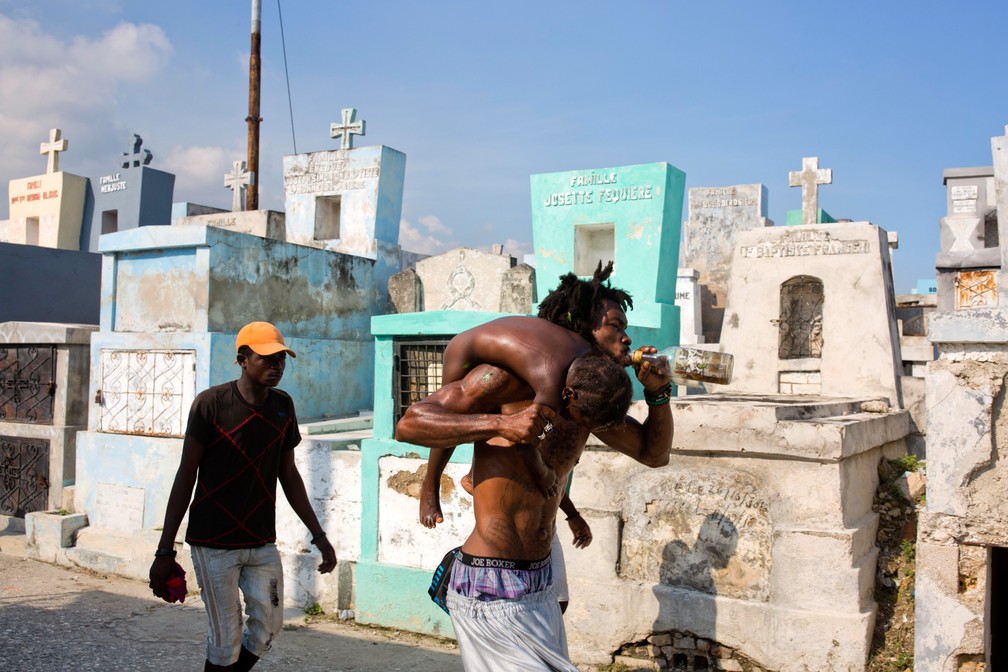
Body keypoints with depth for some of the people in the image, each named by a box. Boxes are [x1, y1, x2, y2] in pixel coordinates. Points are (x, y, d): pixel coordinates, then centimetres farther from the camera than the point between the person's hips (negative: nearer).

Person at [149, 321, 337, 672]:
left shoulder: (283, 406, 2)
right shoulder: (211, 403, -12)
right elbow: (186, 475, -8)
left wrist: (318, 534, 10)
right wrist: (165, 550, -9)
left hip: (263, 543, 5)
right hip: (214, 544, -5)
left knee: (267, 629, 6)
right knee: (226, 639, 1)